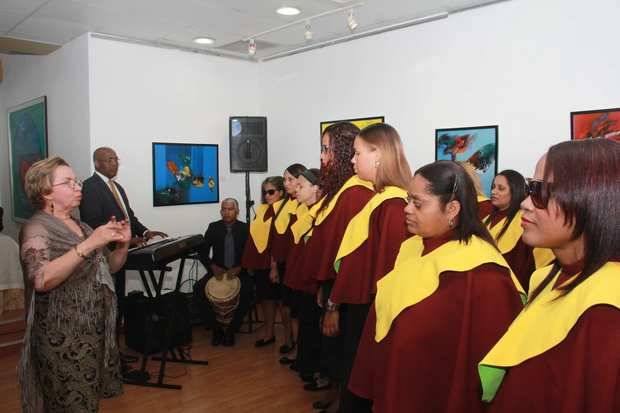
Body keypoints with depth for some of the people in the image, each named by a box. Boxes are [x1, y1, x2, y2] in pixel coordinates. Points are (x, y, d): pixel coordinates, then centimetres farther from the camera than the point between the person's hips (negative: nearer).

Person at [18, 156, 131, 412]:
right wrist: (89, 244, -32)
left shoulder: (80, 225, 11)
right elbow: (41, 280, -28)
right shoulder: (36, 228, -12)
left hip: (94, 331, 7)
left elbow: (109, 267, 16)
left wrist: (123, 245, -4)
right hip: (63, 339, -7)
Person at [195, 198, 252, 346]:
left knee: (247, 291, -32)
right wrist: (212, 266, -15)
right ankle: (216, 327, -7)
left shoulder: (245, 228, 1)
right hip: (217, 271, 2)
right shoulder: (213, 227, 6)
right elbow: (202, 252, 3)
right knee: (199, 289, -25)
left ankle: (231, 328, -10)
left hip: (239, 272, -2)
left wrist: (239, 268, -21)